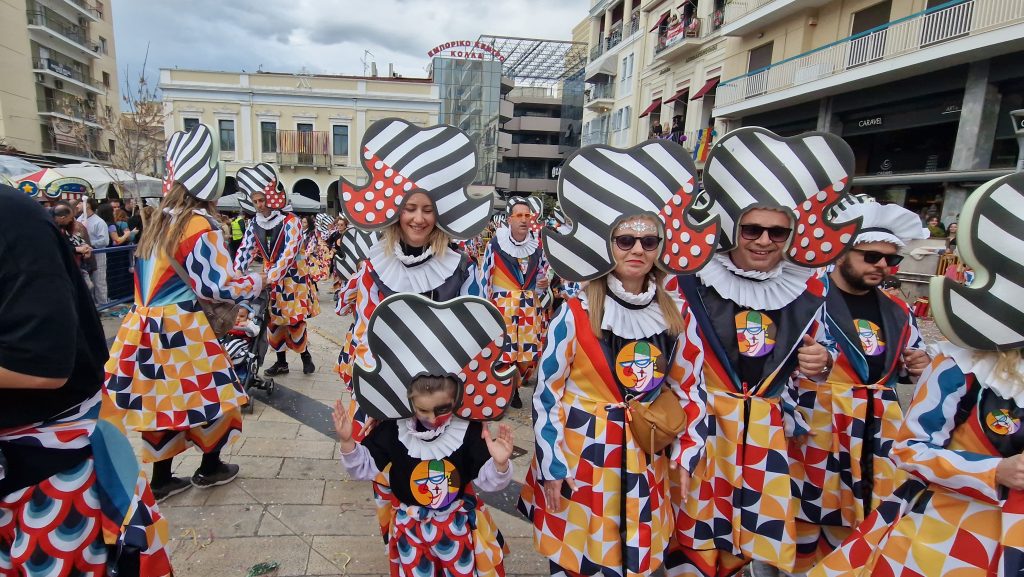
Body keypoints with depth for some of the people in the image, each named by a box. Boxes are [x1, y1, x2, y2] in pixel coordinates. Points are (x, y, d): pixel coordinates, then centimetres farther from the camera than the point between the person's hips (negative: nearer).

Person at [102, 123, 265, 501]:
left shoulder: (160, 221, 10)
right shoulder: (201, 225, -15)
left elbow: (155, 276, 18)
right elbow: (216, 287, -16)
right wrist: (255, 283, -2)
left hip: (150, 326, 8)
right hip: (182, 329, -8)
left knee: (161, 397, 15)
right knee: (211, 393, 10)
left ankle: (161, 479, 27)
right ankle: (210, 469, 25)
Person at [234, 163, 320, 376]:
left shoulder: (290, 222, -13)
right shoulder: (255, 225, 3)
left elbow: (288, 254, -21)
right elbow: (245, 251, 0)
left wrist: (269, 277, -29)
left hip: (292, 278, -5)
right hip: (269, 280, 5)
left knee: (295, 322, -4)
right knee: (272, 322, 8)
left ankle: (306, 356, 17)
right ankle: (281, 362, 21)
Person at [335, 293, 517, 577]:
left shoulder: (469, 431, -20)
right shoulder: (393, 429, -16)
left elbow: (489, 481, -17)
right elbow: (364, 468, -7)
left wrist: (500, 463, -39)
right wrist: (348, 442, -24)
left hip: (458, 523, -1)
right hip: (410, 526, 1)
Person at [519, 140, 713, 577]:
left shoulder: (678, 315, 0)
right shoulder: (575, 314, -12)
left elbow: (691, 388, 9)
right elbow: (546, 392, -8)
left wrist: (685, 453, 6)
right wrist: (551, 466, -8)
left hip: (644, 461, 4)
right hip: (578, 453, -3)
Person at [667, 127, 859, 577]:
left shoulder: (808, 288, 2)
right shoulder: (692, 282, -9)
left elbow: (814, 353, 16)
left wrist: (820, 363, -5)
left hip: (768, 434, 4)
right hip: (700, 429, -3)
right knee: (693, 541, 5)